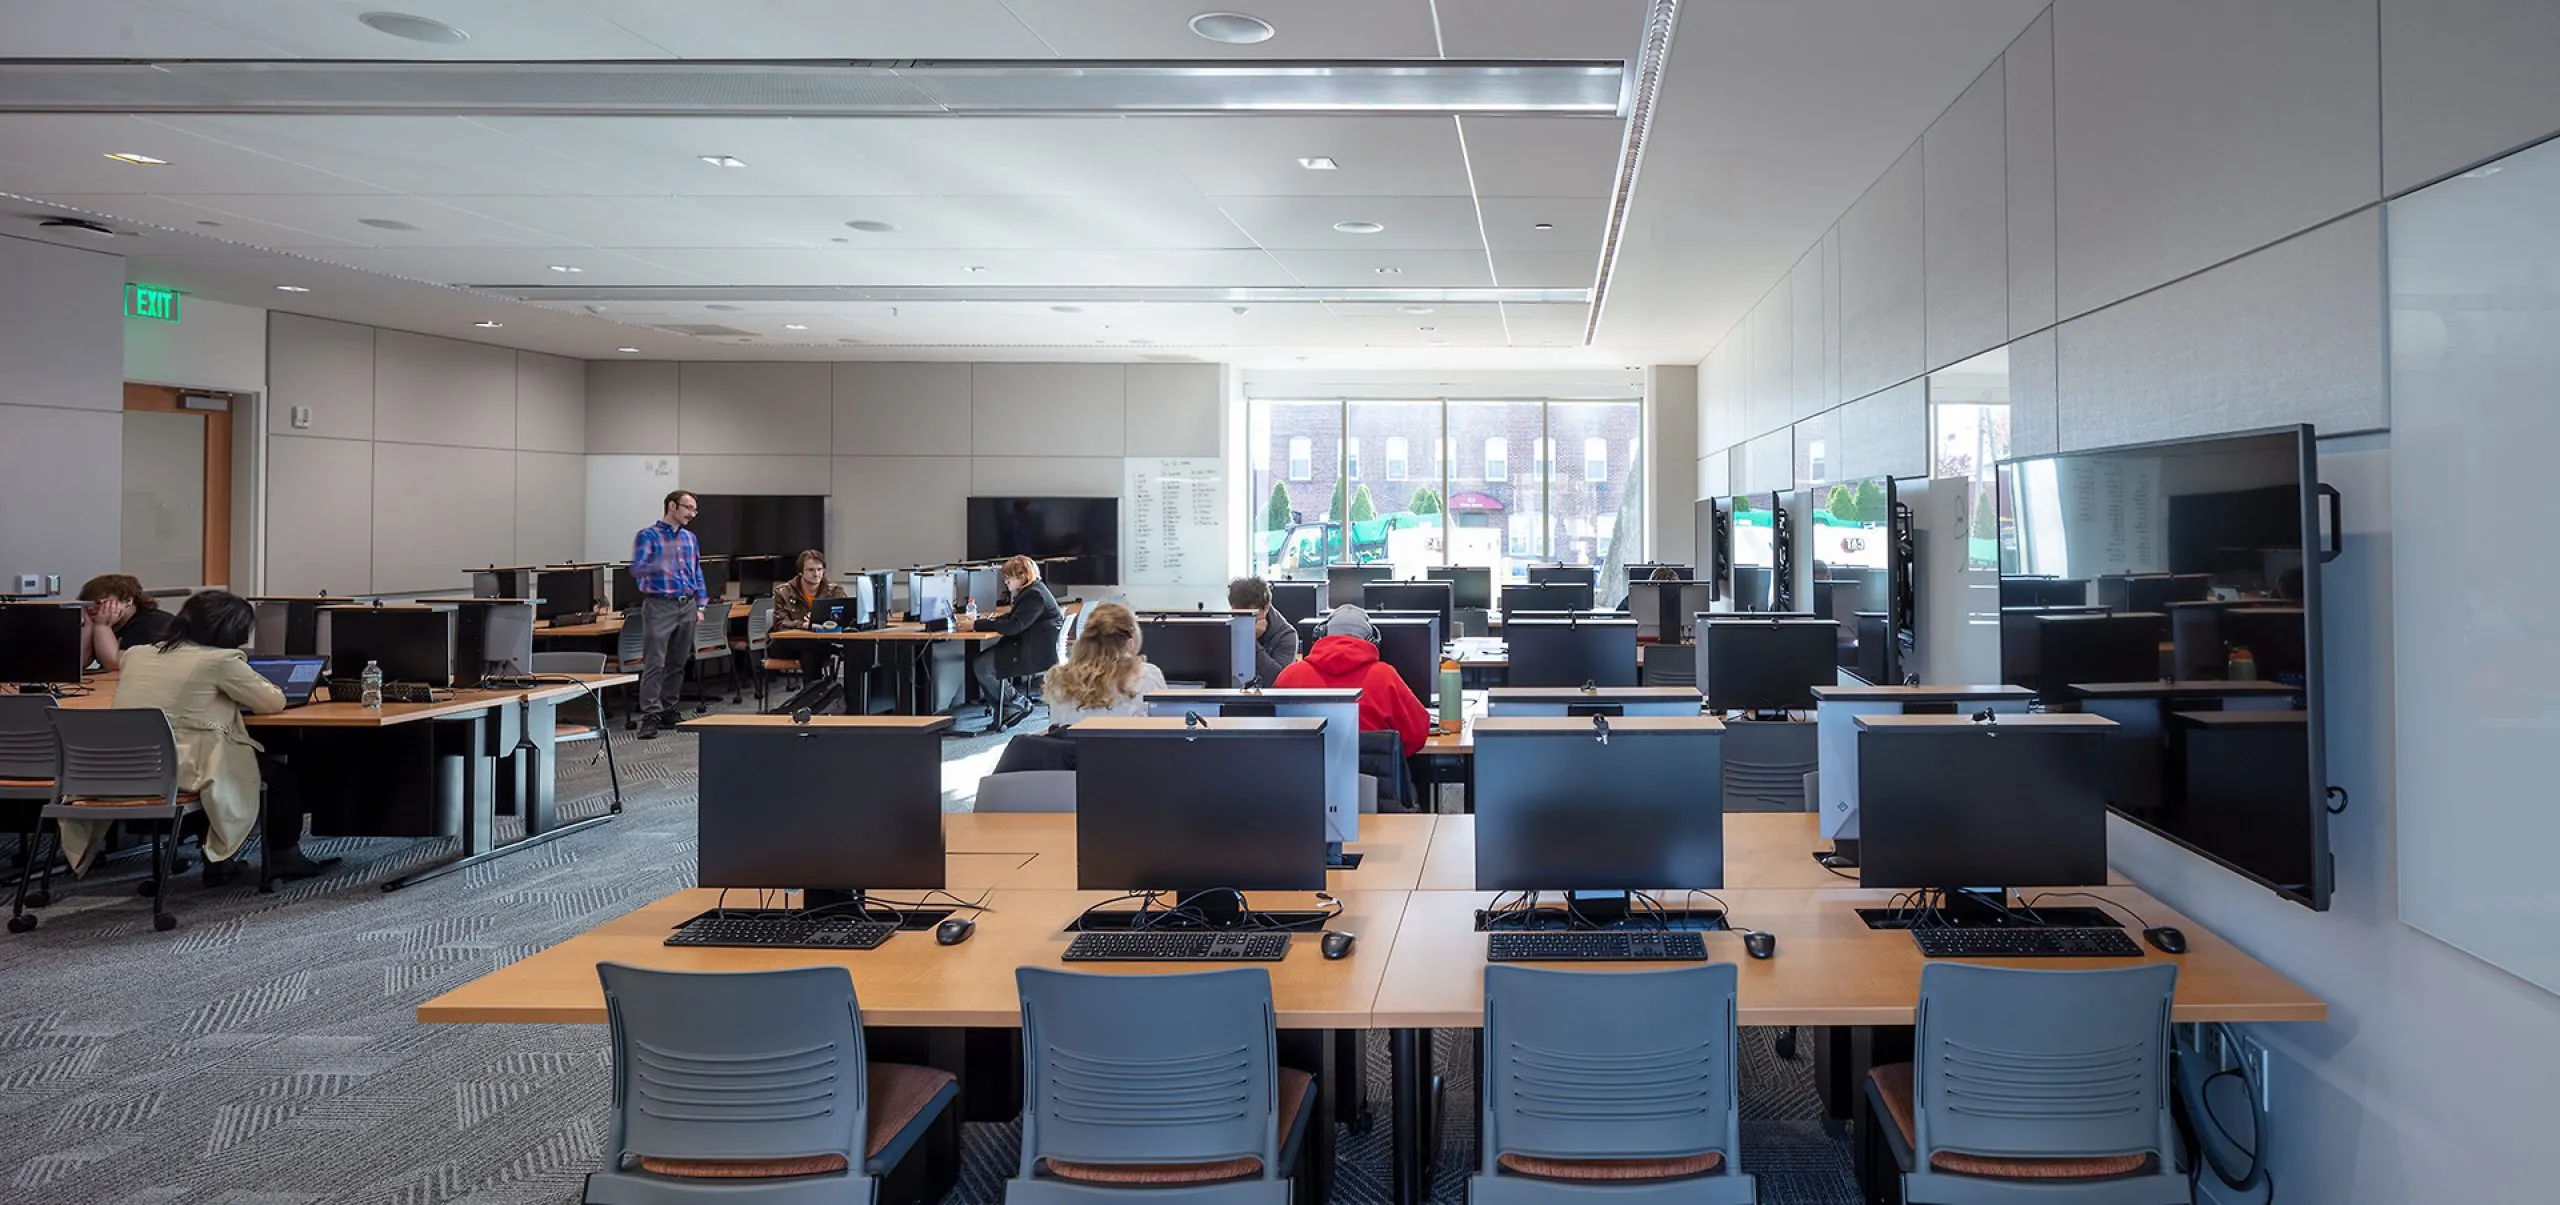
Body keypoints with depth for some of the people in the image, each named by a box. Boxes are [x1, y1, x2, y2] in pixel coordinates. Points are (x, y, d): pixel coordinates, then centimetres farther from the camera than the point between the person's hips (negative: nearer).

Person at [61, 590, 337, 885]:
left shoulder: (136, 654, 11)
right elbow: (274, 702, 0)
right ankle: (283, 856, 29)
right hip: (182, 770, -7)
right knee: (278, 772, 17)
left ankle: (216, 858, 32)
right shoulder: (220, 660, -9)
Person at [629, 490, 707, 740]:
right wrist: (659, 564, -36)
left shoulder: (690, 538, 14)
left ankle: (670, 711, 17)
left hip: (687, 607, 6)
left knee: (677, 664, 10)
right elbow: (636, 569, -16)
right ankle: (650, 715, -10)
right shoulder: (648, 535, -4)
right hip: (659, 606, -6)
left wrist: (701, 606, 11)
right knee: (654, 663, -9)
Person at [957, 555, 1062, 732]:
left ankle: (1018, 706, 0)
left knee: (982, 665, -15)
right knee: (977, 660, 0)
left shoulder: (1035, 595, -18)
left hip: (1037, 654, -11)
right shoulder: (1030, 591, 16)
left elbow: (1014, 626, -25)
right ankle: (1002, 711, 2)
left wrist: (976, 625, -22)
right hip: (1029, 647, 11)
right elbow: (1012, 618, 20)